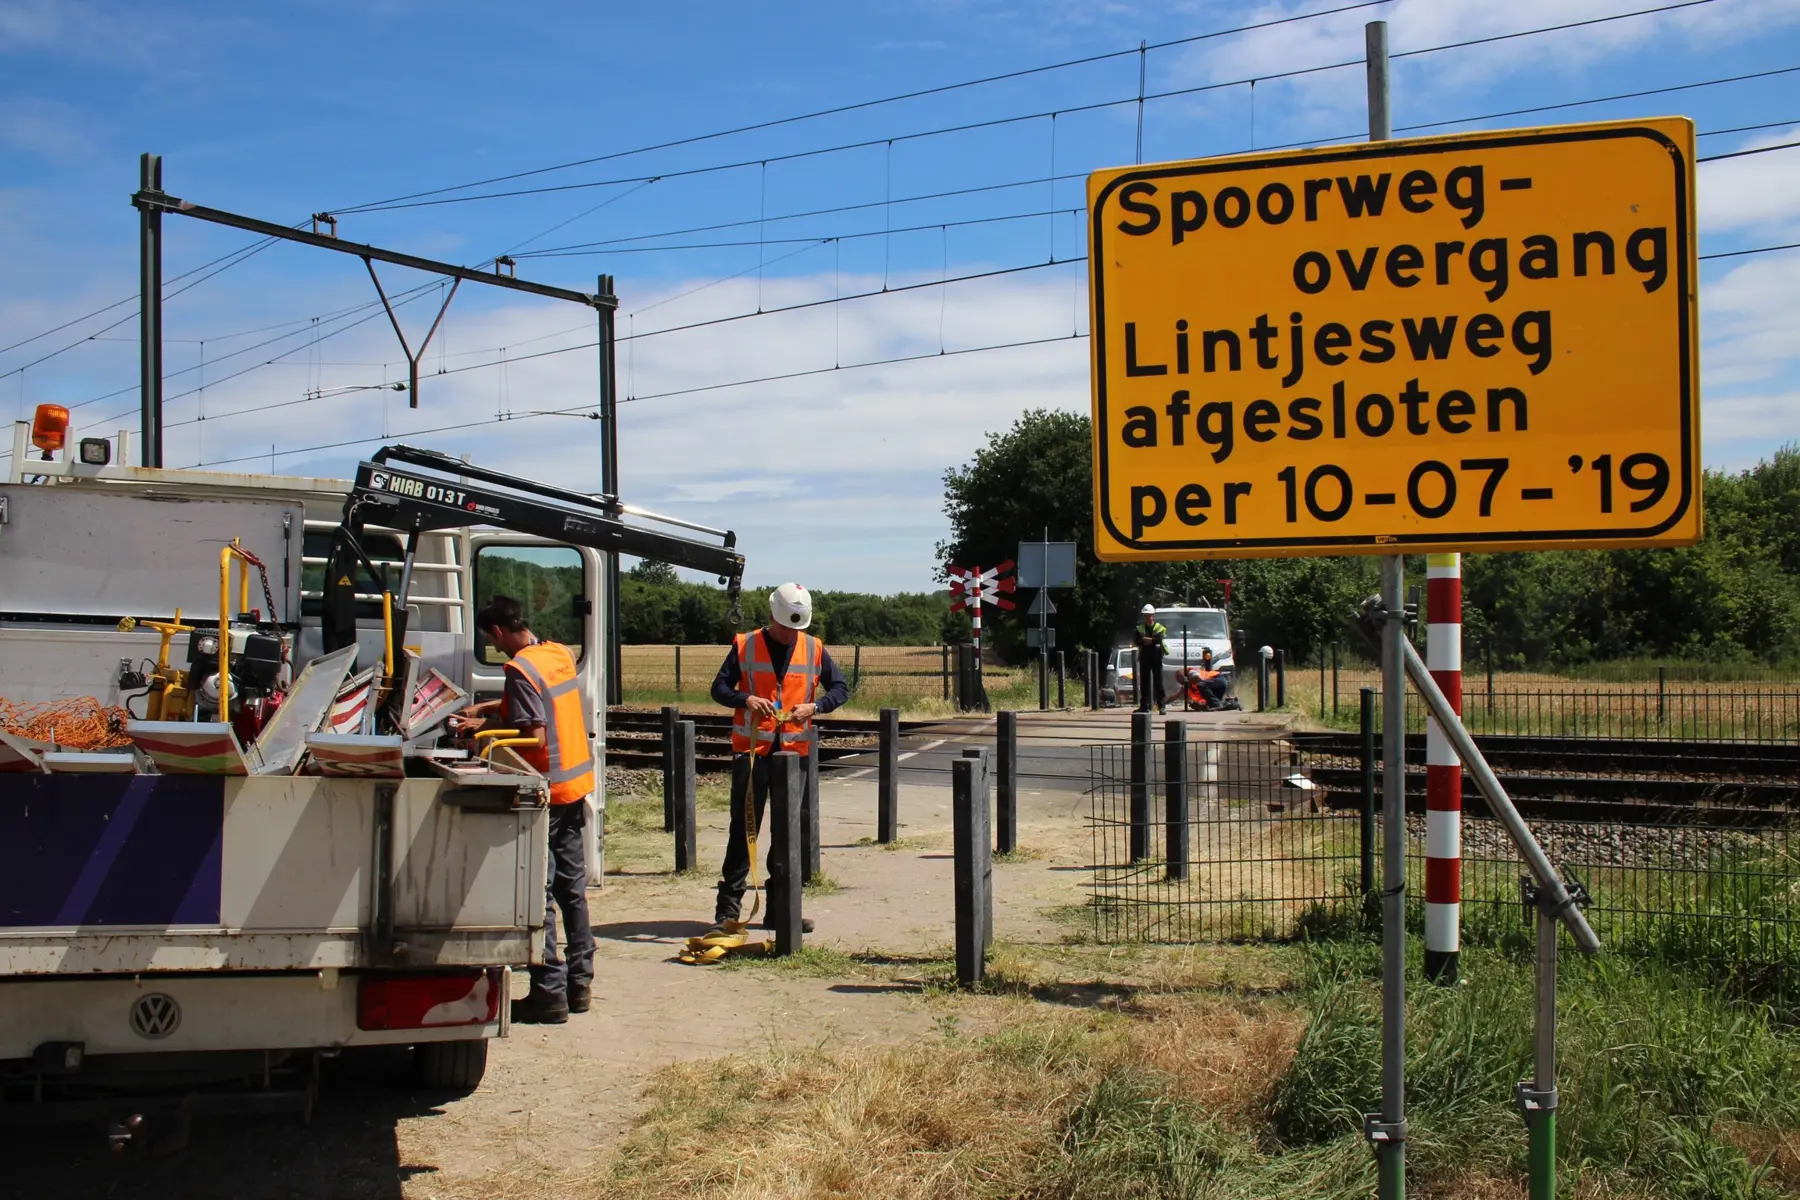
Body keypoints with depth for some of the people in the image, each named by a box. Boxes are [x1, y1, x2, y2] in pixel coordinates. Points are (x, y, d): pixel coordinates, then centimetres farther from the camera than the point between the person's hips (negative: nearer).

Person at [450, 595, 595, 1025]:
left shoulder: (520, 669, -17)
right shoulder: (562, 654, 8)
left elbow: (535, 738, -21)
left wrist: (487, 726, -8)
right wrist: (487, 708, 22)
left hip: (545, 793, -8)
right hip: (578, 784, 8)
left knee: (538, 895, -1)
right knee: (572, 888, 14)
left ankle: (549, 994, 2)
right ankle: (579, 984, 20)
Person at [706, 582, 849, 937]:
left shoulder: (814, 649, 5)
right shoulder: (744, 645, -1)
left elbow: (840, 688, 8)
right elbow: (719, 688, 0)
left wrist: (815, 706, -12)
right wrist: (746, 699, -20)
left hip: (793, 750, 2)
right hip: (751, 748, -2)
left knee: (787, 831, 8)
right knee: (743, 829, -3)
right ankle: (727, 909, 1)